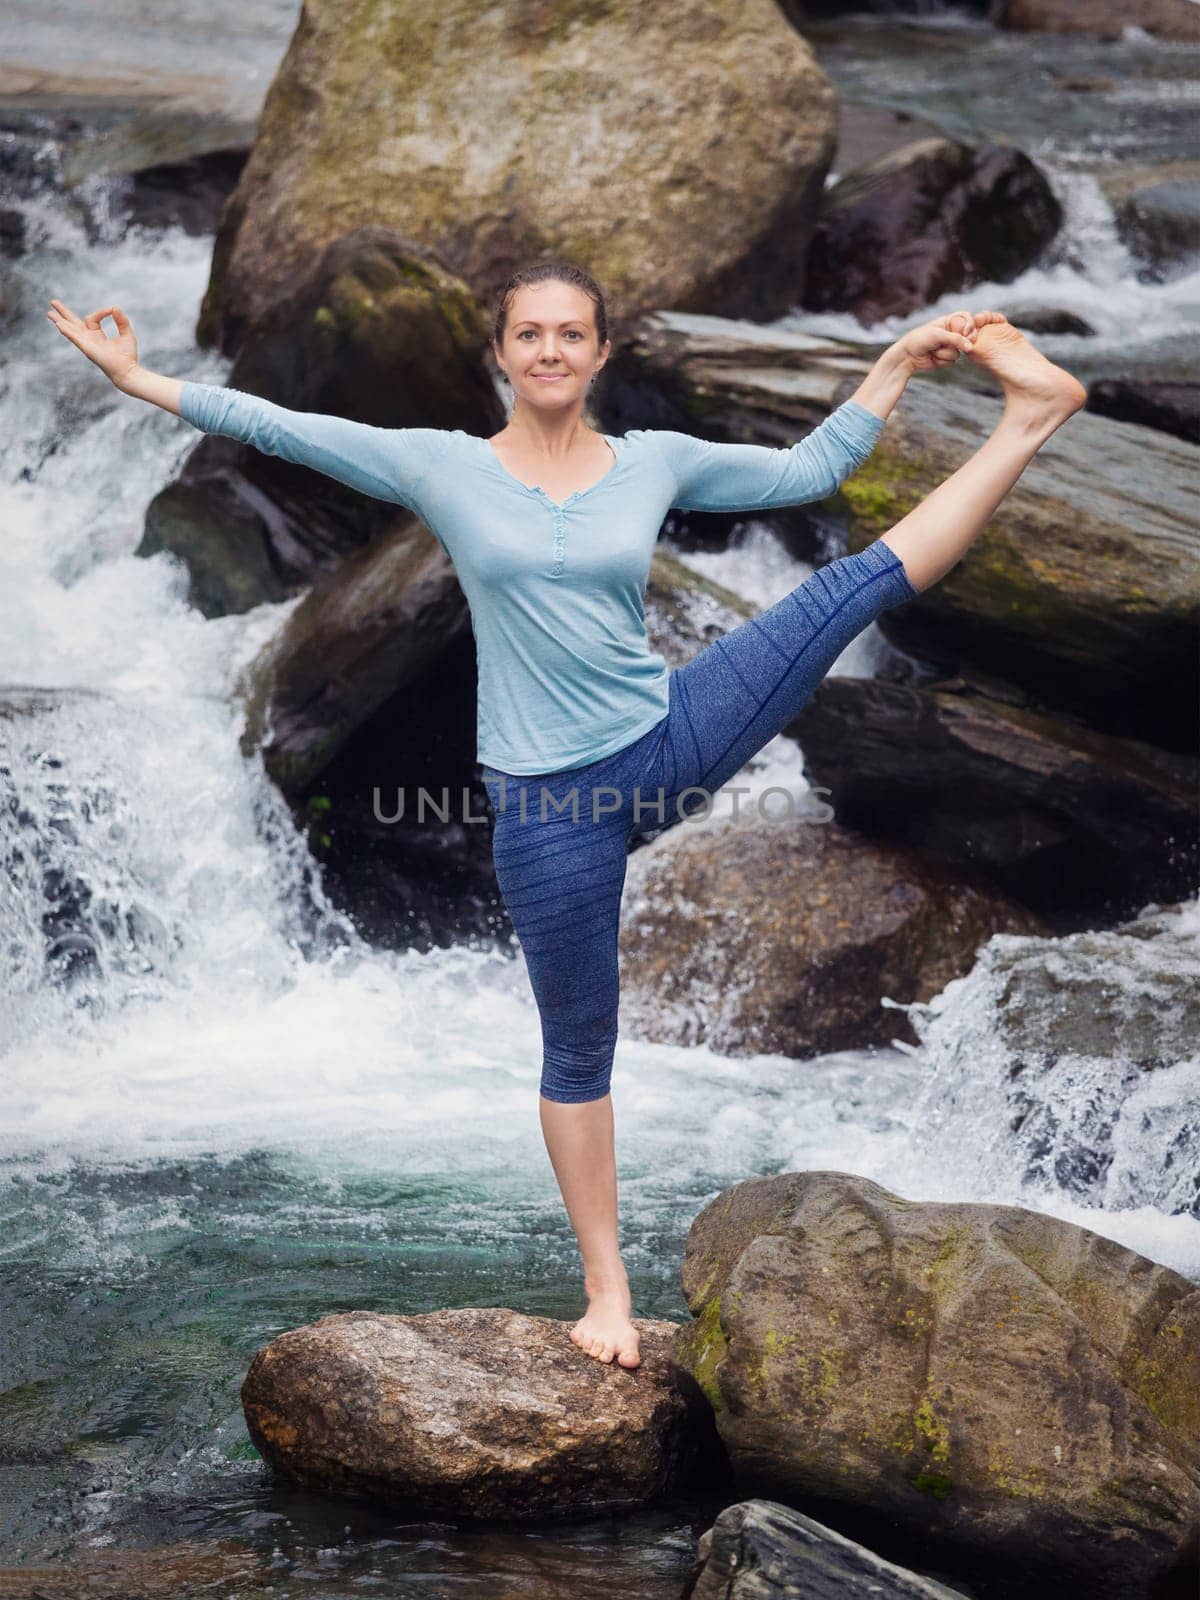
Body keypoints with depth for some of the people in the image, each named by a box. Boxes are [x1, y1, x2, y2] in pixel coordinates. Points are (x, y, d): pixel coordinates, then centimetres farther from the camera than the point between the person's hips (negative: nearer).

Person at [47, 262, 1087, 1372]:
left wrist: (899, 367, 6)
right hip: (549, 804, -2)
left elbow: (806, 471, 11)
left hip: (669, 744, 2)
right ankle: (607, 1289, 19)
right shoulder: (441, 467, -3)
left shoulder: (654, 462, 2)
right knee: (578, 1046, 7)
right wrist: (139, 380, -3)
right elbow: (280, 427, -2)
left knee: (861, 580, -9)